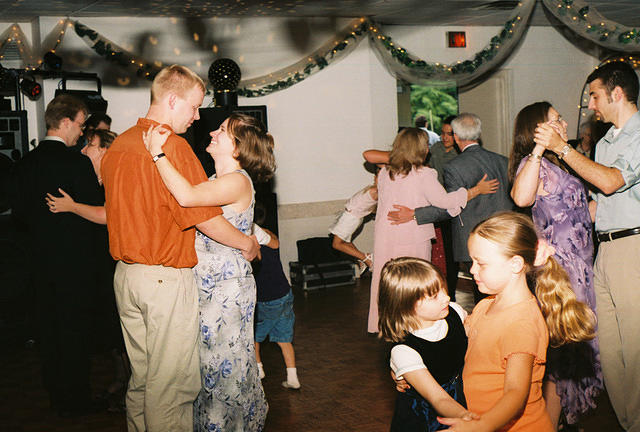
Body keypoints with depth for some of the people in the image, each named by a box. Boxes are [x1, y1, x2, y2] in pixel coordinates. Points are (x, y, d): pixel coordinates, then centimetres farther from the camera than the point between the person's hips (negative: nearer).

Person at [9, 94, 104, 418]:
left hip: (40, 258, 6)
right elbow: (95, 211, -14)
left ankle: (55, 392, 30)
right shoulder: (77, 163, -17)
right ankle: (74, 400, 14)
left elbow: (18, 212, 7)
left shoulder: (25, 163, 3)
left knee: (47, 327, 16)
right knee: (73, 329, 4)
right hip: (73, 260, -6)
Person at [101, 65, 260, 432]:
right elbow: (206, 218, -16)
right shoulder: (173, 145, -16)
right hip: (166, 278, -8)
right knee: (171, 384, 1)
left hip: (126, 274, 9)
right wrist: (248, 243, -2)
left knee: (141, 377, 18)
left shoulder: (119, 145, 10)